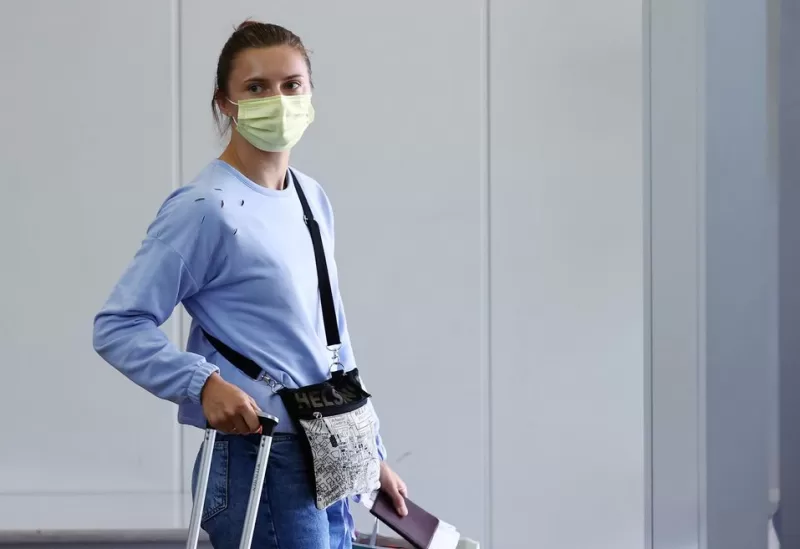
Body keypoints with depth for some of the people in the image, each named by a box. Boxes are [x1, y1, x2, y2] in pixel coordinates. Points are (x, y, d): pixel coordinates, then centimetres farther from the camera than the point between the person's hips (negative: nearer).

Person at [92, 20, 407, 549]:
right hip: (257, 467, -8)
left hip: (329, 466, 8)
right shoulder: (206, 209, -12)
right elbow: (118, 326, -13)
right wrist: (204, 382, -26)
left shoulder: (313, 200, 11)